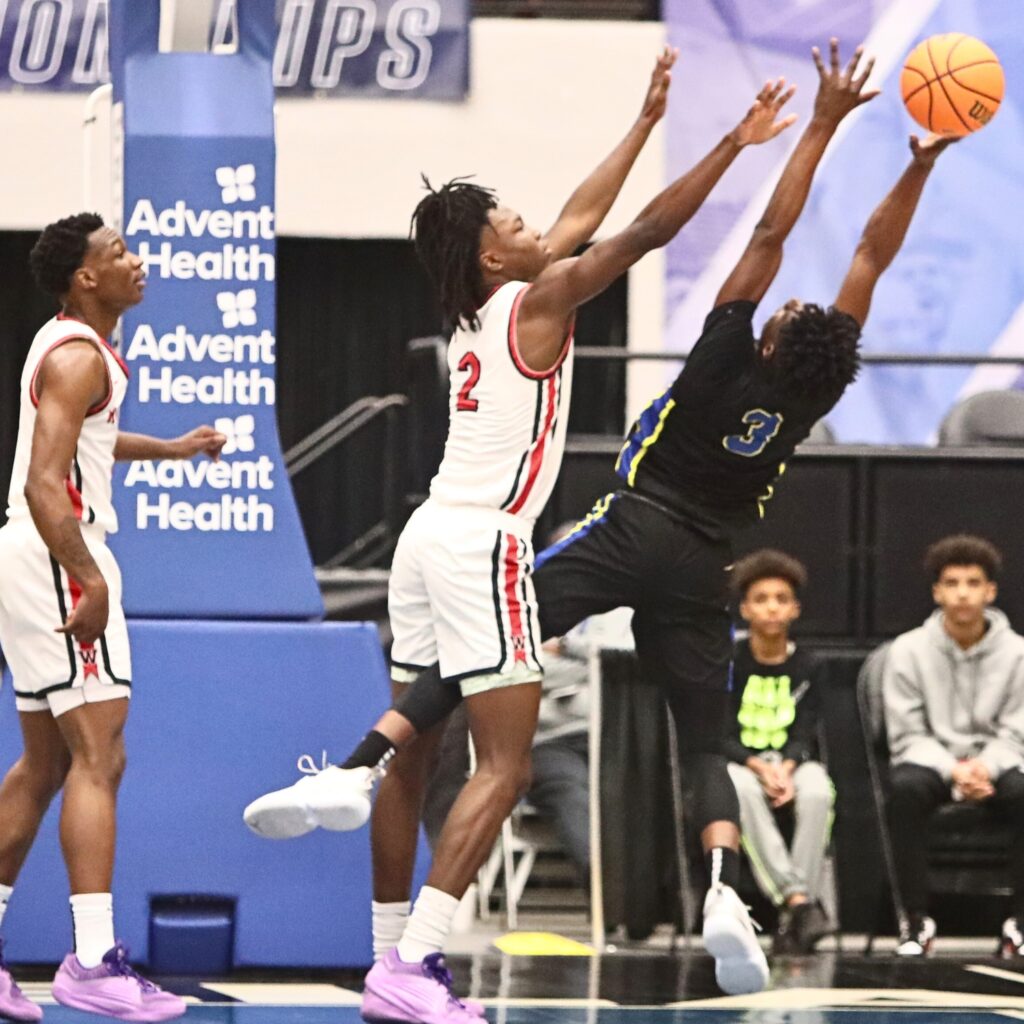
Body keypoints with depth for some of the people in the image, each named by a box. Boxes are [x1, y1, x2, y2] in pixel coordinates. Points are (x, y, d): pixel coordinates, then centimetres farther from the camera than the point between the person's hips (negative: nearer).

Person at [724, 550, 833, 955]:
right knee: (743, 791, -39)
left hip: (792, 763, 2)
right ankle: (798, 900, -47)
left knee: (817, 791, -35)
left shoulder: (805, 668, 7)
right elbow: (720, 735, -5)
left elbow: (804, 736, 0)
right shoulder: (730, 663, 1)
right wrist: (759, 768, -22)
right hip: (738, 763, -2)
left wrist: (786, 769, -22)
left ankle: (793, 919, -38)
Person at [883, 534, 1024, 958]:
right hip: (931, 763, 0)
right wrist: (954, 771, -21)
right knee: (905, 788, -36)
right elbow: (908, 736, -4)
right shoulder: (908, 651, -1)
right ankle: (916, 920, -27)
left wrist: (984, 768, -23)